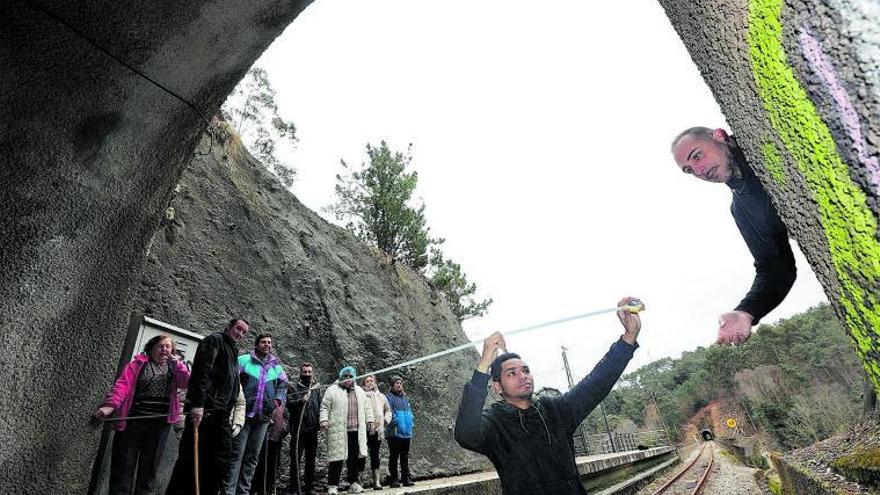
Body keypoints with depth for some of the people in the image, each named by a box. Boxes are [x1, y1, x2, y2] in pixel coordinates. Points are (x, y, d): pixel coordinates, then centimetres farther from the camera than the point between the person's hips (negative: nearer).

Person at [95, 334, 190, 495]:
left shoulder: (173, 367, 13)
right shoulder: (139, 363, 5)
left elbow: (186, 383, -2)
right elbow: (123, 384, -6)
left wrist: (177, 363, -8)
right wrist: (110, 405, -21)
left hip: (160, 424, 2)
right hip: (133, 420, -2)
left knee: (149, 466, 7)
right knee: (124, 464, 4)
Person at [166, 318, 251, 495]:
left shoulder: (233, 353, 25)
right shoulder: (214, 340, -2)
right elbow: (201, 371, -15)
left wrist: (228, 411, 17)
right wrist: (197, 404, -24)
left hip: (222, 416, 9)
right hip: (204, 411, -8)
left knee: (220, 462, 6)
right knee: (191, 460, -4)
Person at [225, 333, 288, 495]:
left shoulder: (276, 366, 12)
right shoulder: (244, 360, -1)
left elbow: (283, 385, 18)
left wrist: (278, 399, 2)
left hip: (264, 416, 5)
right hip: (244, 413, -5)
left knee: (253, 455, 11)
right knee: (237, 453, -4)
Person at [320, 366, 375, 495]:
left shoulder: (359, 391, 18)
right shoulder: (332, 390, 3)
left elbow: (366, 407, 21)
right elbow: (325, 407, 0)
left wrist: (369, 420, 15)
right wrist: (324, 420, -11)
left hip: (356, 431, 4)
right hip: (337, 431, -4)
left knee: (355, 457, 8)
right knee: (337, 457, -3)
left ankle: (354, 482, 22)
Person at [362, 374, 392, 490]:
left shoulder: (381, 396, 15)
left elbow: (388, 409, 20)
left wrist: (386, 420, 6)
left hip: (377, 429, 3)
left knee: (375, 454, 8)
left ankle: (376, 481, 13)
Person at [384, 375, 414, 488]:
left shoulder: (405, 397, 16)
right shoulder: (389, 397, -4)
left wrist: (410, 424, 11)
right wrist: (395, 421, -23)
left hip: (406, 432, 6)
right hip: (394, 432, -6)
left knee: (405, 456, 10)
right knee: (394, 456, 2)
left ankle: (406, 478, 16)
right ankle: (394, 480, 10)